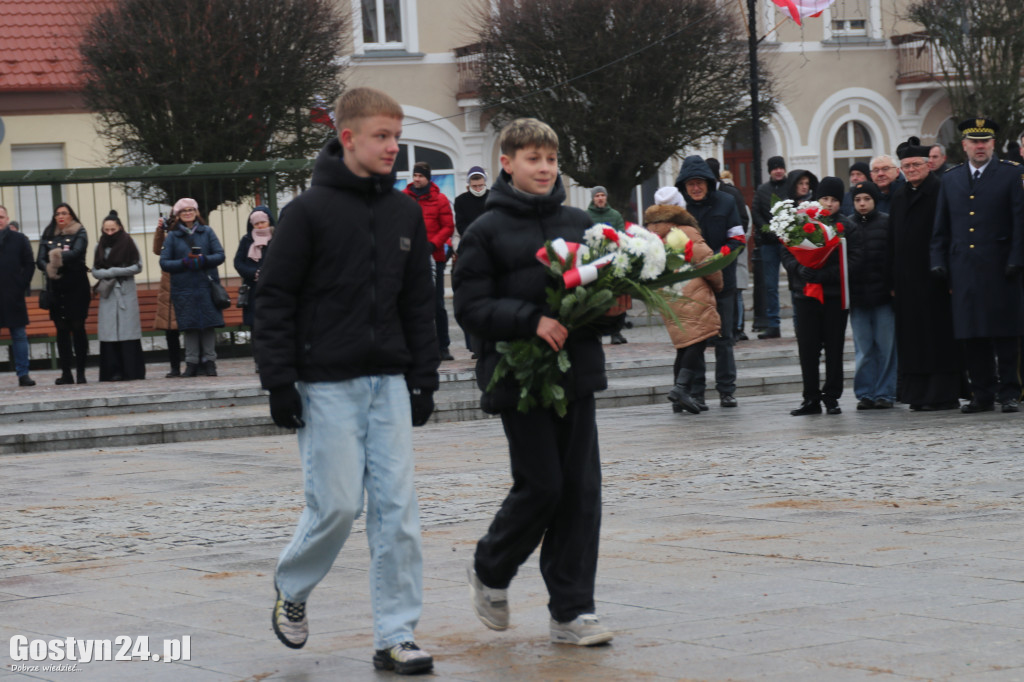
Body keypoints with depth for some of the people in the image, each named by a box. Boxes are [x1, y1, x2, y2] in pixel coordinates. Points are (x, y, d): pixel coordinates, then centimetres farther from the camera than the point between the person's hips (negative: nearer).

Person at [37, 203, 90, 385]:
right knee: (61, 329, 2)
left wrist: (59, 256, -28)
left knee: (78, 327, -4)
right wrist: (49, 267, -19)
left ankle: (80, 372, -2)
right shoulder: (48, 236, 12)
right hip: (56, 288, 3)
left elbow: (77, 253, -14)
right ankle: (66, 372, 4)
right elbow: (40, 260, 2)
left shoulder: (79, 233, 3)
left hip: (76, 287, -3)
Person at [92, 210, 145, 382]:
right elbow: (95, 271, 9)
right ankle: (113, 372, -3)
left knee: (128, 331, -6)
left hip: (126, 292, -3)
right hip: (107, 293, 3)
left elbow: (137, 267, -3)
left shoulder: (128, 243, 2)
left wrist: (114, 271, -9)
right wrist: (108, 274, -10)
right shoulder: (100, 246, 12)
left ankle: (131, 371, -5)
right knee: (109, 332, -3)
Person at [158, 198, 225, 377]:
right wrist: (184, 263, -13)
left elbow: (220, 255, 3)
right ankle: (192, 363, 6)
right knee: (189, 327, -1)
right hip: (184, 288, 0)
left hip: (207, 286, 0)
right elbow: (164, 263, 2)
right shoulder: (172, 236, 6)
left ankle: (209, 362, 4)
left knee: (209, 325, -3)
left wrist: (204, 260, -15)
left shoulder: (207, 231, 8)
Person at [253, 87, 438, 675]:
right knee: (337, 504, -5)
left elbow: (420, 302, 14)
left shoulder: (405, 213, 9)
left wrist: (424, 378, 9)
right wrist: (280, 382, -11)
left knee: (397, 508, 0)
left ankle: (396, 636, 5)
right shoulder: (310, 211, -6)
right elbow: (274, 301, -6)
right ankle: (292, 591, 23)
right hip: (327, 384, -5)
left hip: (388, 383, 5)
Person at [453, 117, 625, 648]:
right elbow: (471, 307, -8)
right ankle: (490, 570, 23)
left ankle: (572, 612, 7)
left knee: (581, 489, 1)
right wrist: (532, 320, -20)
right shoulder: (487, 231, -2)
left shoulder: (578, 223, 11)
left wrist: (612, 309, -4)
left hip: (576, 371, 5)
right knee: (541, 484, -5)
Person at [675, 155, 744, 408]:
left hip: (722, 280, 1)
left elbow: (737, 239, 0)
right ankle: (695, 392, 6)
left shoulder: (725, 203, 0)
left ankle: (726, 390, 14)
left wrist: (716, 258, -15)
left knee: (724, 337, 7)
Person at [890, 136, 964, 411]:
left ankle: (944, 394, -2)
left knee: (939, 335, -4)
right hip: (907, 280, 6)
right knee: (913, 336, 7)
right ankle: (919, 393, 11)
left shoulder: (941, 192, -5)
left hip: (933, 276, -6)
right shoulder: (899, 197, 14)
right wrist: (893, 282, 10)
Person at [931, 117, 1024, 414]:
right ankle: (983, 395, 10)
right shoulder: (951, 179, 14)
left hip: (998, 267, -3)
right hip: (964, 270, 3)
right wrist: (939, 262, 7)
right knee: (971, 335, 4)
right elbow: (941, 227, 16)